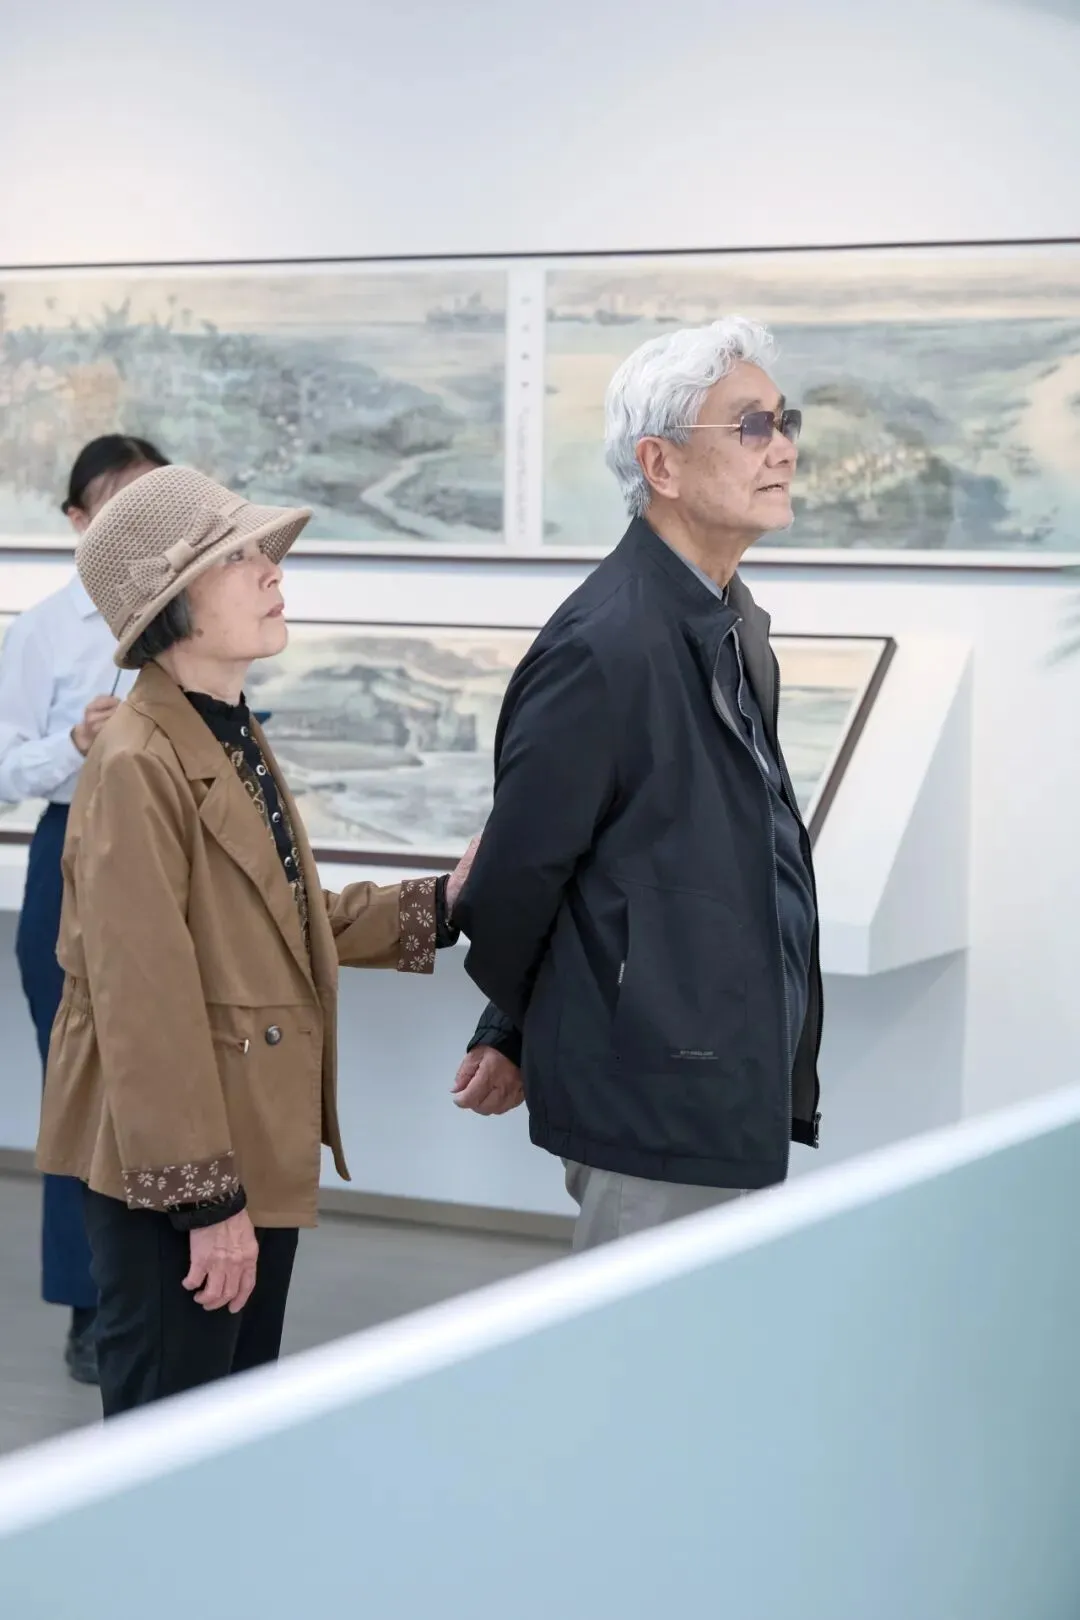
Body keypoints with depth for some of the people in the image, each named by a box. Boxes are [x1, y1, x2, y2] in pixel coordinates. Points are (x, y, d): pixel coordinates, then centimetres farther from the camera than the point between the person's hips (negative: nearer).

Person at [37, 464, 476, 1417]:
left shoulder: (236, 740, 11)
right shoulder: (137, 765, -20)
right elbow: (145, 1002, -22)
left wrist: (440, 906, 9)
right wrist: (203, 1196, -21)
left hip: (260, 1150, 9)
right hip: (171, 1170, -9)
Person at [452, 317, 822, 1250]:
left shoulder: (733, 625, 9)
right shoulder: (604, 647, -20)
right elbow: (518, 871, -14)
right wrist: (513, 1037, 4)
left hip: (742, 1093, 9)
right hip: (659, 1110, -9)